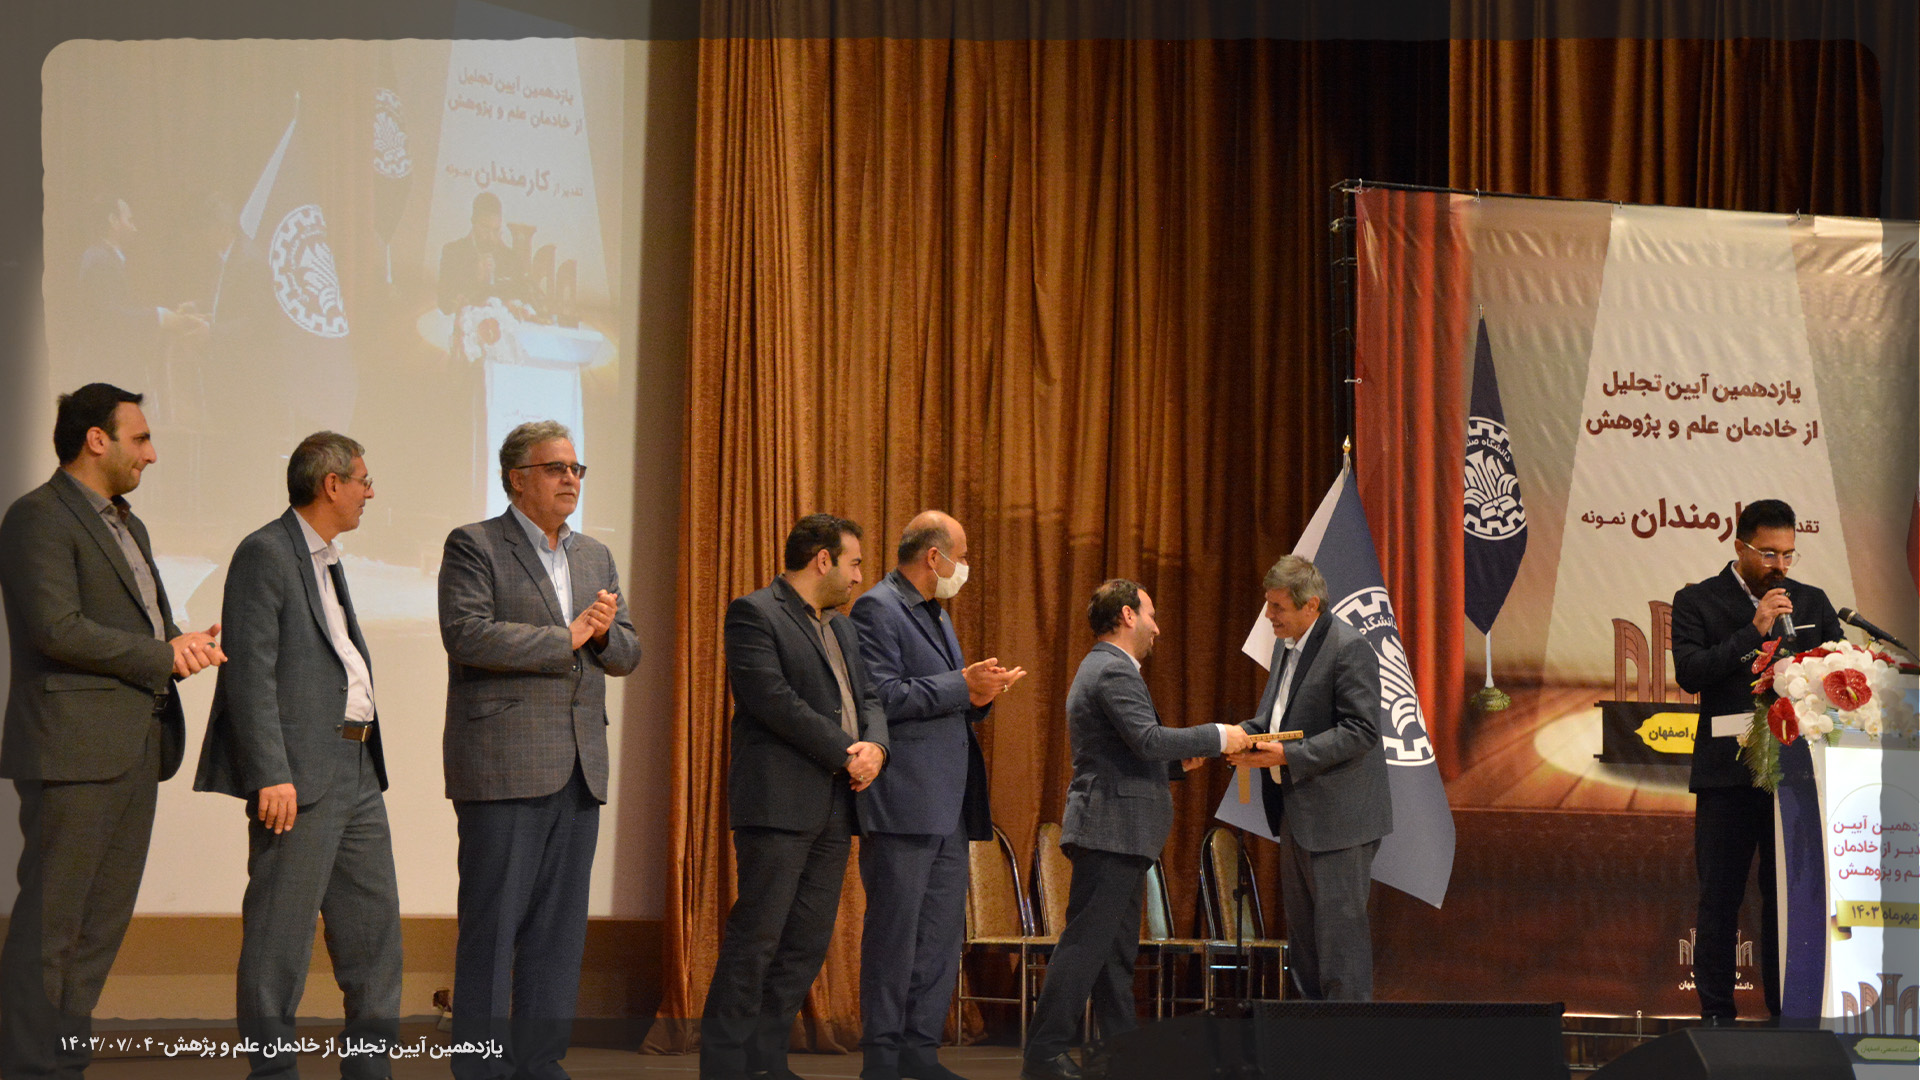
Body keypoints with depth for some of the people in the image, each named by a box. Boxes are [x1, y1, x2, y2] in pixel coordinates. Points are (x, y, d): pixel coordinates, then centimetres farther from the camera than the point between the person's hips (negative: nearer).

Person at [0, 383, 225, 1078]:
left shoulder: (127, 526, 22)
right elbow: (58, 629, -18)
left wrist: (181, 642, 3)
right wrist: (165, 657, -12)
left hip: (136, 747, 9)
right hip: (74, 749, -9)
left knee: (104, 921, 8)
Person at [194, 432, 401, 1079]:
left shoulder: (326, 561, 20)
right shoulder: (265, 554, -8)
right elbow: (250, 671, -15)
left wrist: (367, 759, 16)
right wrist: (271, 775, -21)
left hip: (356, 770, 10)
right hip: (300, 770, -10)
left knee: (374, 922, 11)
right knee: (281, 929, -5)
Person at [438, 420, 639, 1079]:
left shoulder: (595, 557, 19)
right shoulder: (474, 547, -1)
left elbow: (627, 655, 16)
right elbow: (467, 634, -16)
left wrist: (604, 632, -7)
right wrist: (566, 637, -12)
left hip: (578, 770, 7)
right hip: (504, 766, -6)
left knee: (559, 927, 7)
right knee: (493, 925, -4)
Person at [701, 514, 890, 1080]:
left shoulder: (843, 629, 22)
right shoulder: (754, 613, -5)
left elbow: (867, 698, 18)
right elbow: (775, 700, -15)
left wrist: (876, 746, -5)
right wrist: (846, 754, -13)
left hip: (834, 807, 8)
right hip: (779, 801, -8)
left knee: (808, 943, 7)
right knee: (755, 939, -8)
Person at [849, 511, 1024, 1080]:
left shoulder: (937, 615, 21)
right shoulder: (877, 609, -8)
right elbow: (882, 697, -18)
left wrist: (978, 697, 5)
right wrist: (962, 685, -16)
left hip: (949, 807, 9)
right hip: (903, 801, -9)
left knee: (944, 932, 9)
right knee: (895, 929, -6)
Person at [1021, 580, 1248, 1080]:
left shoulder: (1104, 669, 21)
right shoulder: (1113, 672, -13)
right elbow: (1147, 739, -24)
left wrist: (1179, 759, 16)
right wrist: (1217, 737, -16)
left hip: (1119, 834, 11)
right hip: (1112, 828, -11)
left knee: (1117, 950, 12)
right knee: (1086, 942, -11)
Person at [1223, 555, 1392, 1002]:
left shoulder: (1350, 649, -17)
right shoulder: (1285, 647, 12)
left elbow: (1361, 731, -21)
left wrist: (1288, 756, -24)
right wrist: (1244, 735, 0)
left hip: (1337, 815, -10)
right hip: (1296, 811, 10)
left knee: (1340, 926, -7)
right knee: (1302, 927, 14)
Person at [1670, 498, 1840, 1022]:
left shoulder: (1812, 602, 12)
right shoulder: (1697, 601, 2)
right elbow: (1689, 672, -11)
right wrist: (1754, 631, -14)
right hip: (1728, 771, -2)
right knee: (1720, 895, 2)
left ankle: (1788, 1009, 10)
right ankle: (1716, 1013, 9)